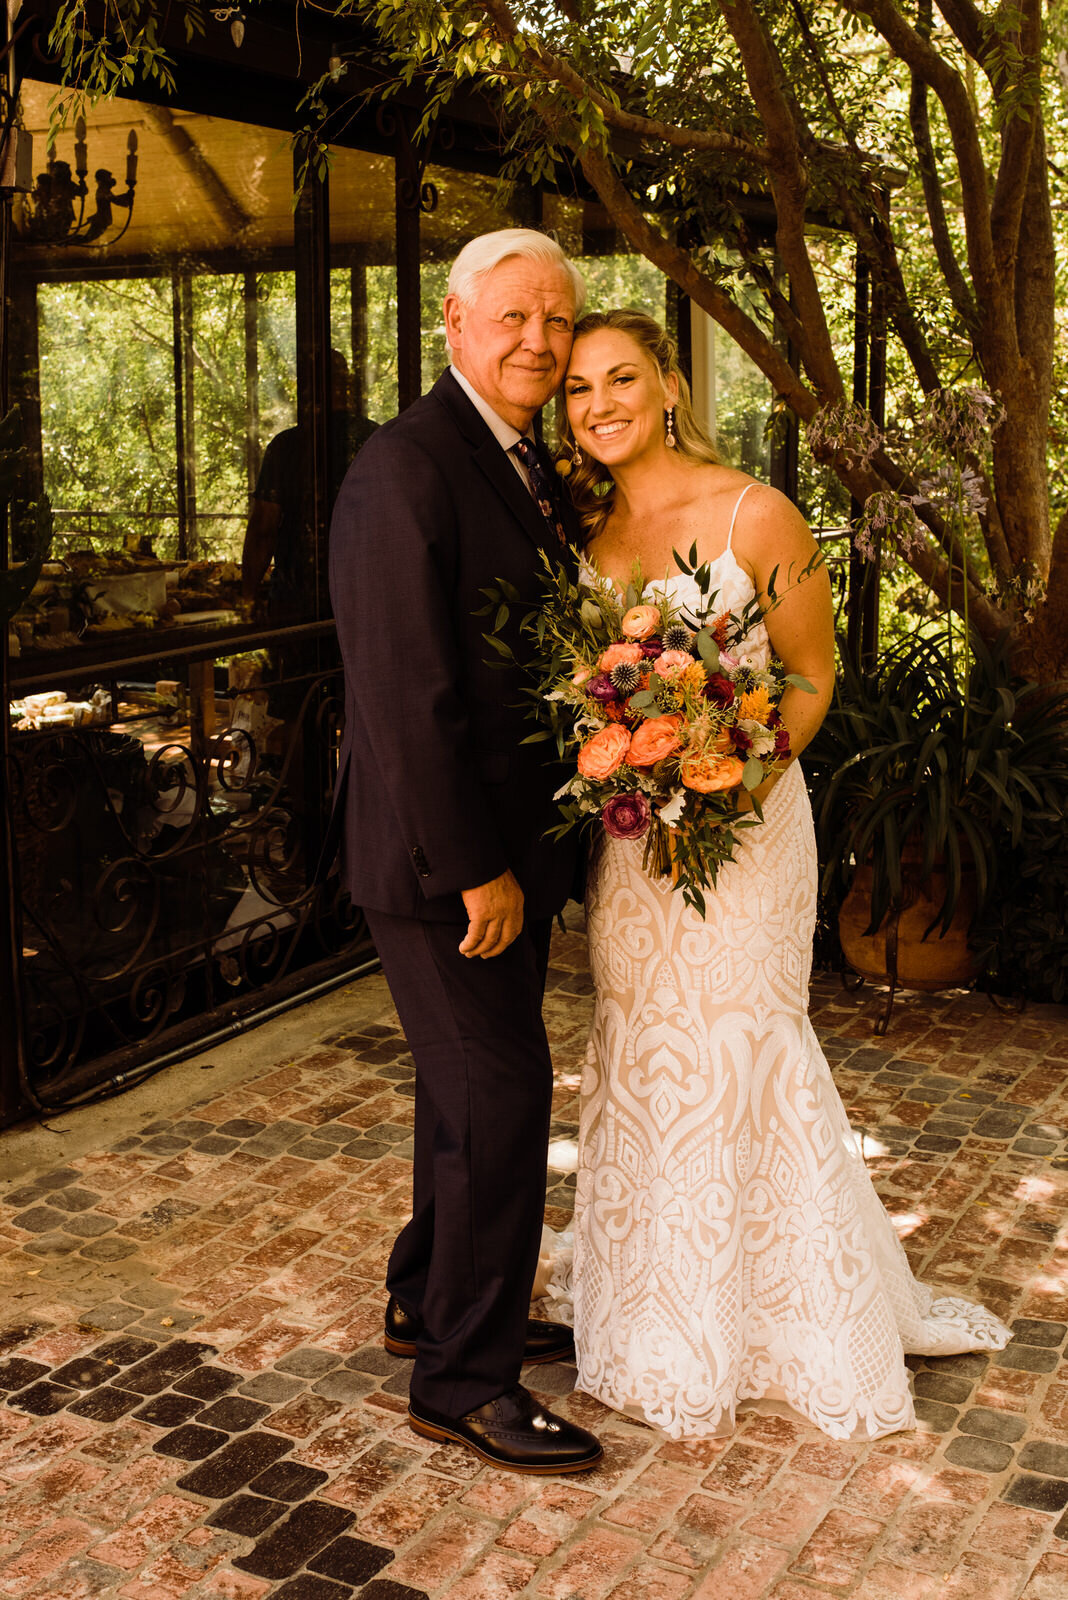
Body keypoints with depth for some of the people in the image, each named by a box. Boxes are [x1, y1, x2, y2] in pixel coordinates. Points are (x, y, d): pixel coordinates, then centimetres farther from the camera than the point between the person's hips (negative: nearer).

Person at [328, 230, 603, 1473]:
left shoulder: (537, 467, 11)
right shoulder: (406, 467, -18)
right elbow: (407, 691, -23)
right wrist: (475, 869, -21)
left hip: (509, 846, 9)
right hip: (442, 857, -9)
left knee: (471, 1090, 20)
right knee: (501, 1101, -2)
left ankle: (431, 1302, 39)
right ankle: (463, 1380, 15)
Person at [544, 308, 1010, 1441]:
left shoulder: (754, 517, -10)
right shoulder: (582, 528, 5)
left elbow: (812, 671, -5)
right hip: (622, 831, 5)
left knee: (739, 1050, 3)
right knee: (641, 1054, 13)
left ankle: (792, 1319, 25)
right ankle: (661, 1313, 33)